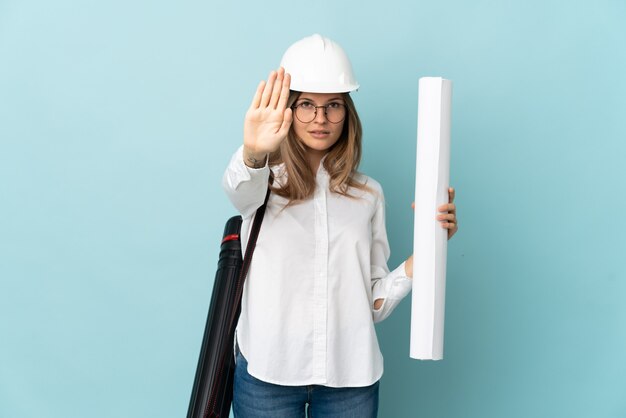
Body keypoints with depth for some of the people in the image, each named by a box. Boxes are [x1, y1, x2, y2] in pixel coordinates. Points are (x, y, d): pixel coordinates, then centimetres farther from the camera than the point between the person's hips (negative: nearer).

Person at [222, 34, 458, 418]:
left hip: (351, 375, 2)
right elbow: (239, 186, -28)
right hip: (267, 372, -1)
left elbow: (376, 303, 4)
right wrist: (253, 154, -49)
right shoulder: (264, 183, -1)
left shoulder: (368, 194, 5)